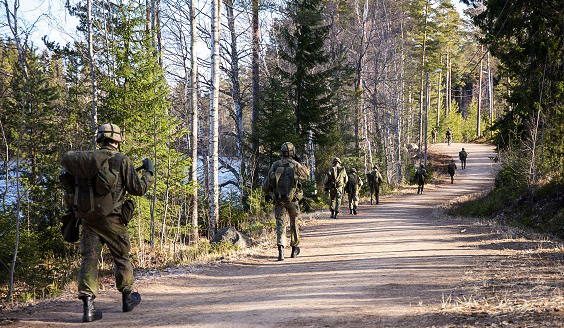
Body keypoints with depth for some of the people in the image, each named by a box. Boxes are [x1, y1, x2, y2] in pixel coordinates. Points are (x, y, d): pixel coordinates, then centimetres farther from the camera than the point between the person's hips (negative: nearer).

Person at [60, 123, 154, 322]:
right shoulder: (121, 160, -4)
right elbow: (138, 188, -3)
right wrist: (149, 173, 13)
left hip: (87, 218, 3)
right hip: (111, 219, -3)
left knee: (89, 259, 1)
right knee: (122, 258, 14)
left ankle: (88, 306, -9)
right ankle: (127, 298, 29)